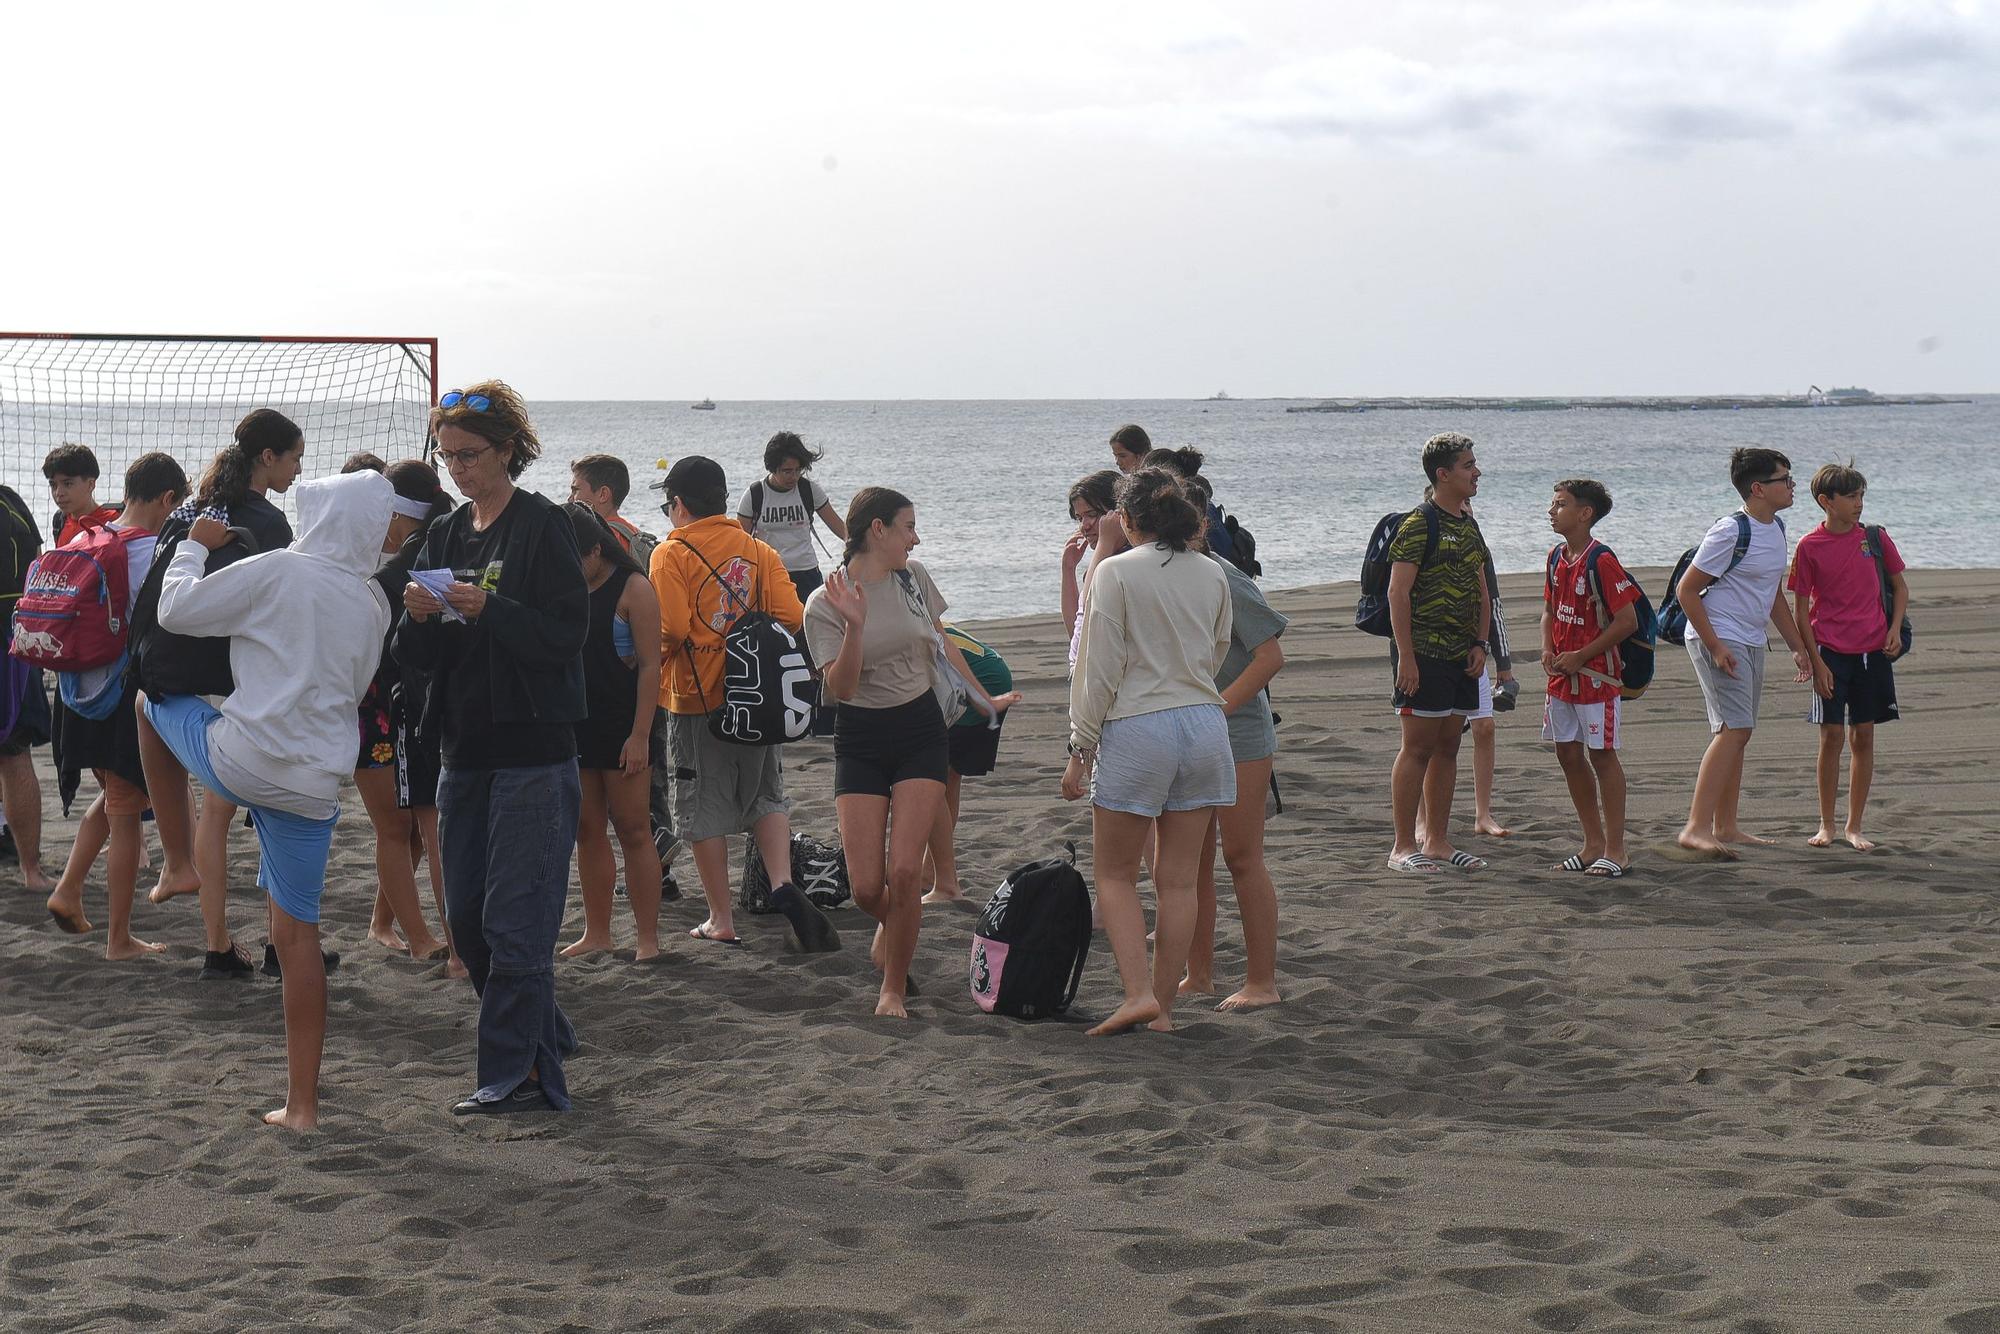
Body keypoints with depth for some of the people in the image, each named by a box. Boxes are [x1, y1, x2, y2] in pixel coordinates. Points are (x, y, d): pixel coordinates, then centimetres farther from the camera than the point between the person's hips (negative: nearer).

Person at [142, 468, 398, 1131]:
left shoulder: (279, 572, -9)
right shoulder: (375, 605, 9)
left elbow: (175, 609, -4)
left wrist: (194, 545, 12)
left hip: (242, 759, -4)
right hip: (315, 783, 5)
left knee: (155, 697, 25)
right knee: (296, 933, 10)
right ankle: (302, 1102, 11)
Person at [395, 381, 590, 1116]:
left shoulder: (542, 526, -7)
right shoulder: (446, 535, 13)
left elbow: (566, 634, -13)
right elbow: (417, 657, 12)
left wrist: (489, 610, -24)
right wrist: (419, 618, -9)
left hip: (532, 749, -7)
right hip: (464, 746, 8)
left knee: (515, 919, -7)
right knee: (467, 920, 11)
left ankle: (517, 1073, 1)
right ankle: (546, 1043, 26)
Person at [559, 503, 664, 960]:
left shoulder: (632, 589, -7)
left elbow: (650, 666, -10)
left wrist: (640, 735, -16)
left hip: (622, 728, -6)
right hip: (573, 726, 6)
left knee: (632, 829, -3)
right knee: (587, 831, 8)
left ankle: (648, 937, 1)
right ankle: (597, 933, 15)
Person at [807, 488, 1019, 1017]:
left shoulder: (913, 577, 3)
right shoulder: (826, 603, -9)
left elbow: (943, 646, 18)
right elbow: (839, 688, -17)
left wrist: (984, 699, 26)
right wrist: (854, 625, -28)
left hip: (920, 730, 2)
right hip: (860, 741, -2)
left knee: (904, 872, -12)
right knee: (866, 886, -5)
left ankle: (894, 987, 5)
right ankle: (891, 926, 32)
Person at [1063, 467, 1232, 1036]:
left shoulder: (1115, 572, -8)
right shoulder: (1212, 575, 6)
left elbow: (1099, 670, -9)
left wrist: (1082, 749, -3)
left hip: (1138, 729, -5)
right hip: (1204, 725, 5)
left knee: (1116, 875, 9)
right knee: (1178, 879, 10)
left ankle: (1137, 993, -5)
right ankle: (1163, 1005, 13)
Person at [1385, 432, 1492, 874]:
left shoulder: (1469, 526, 15)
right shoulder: (1419, 524, -10)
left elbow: (1482, 593, 20)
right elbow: (1398, 593, -14)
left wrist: (1480, 645, 7)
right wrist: (1406, 655, -18)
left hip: (1461, 657, 8)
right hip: (1424, 653, -8)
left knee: (1447, 747, 10)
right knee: (1418, 747, -6)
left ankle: (1437, 841, 17)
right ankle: (1403, 847, -1)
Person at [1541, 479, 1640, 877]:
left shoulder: (1601, 560, -16)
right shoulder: (1557, 557, 8)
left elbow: (1627, 621, -18)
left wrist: (1580, 656, -16)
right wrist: (1548, 649, 2)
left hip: (1595, 675, -8)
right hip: (1561, 676, 8)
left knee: (1602, 755, -3)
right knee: (1568, 754, 10)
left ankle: (1615, 850, 4)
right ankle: (1593, 844, 21)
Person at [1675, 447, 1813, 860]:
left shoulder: (1776, 529, 11)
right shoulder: (1731, 532, -16)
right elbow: (1686, 590, -16)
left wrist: (1798, 647, 21)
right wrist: (1715, 648, -20)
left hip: (1751, 642, 9)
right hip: (1718, 639, -9)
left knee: (1736, 732, 13)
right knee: (1734, 728, -18)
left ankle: (1725, 826, 22)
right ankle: (1696, 828, -22)